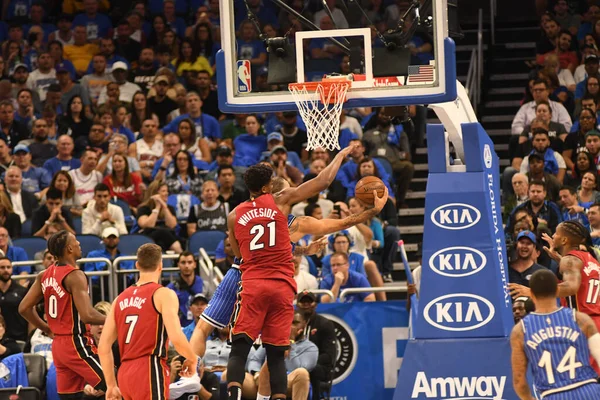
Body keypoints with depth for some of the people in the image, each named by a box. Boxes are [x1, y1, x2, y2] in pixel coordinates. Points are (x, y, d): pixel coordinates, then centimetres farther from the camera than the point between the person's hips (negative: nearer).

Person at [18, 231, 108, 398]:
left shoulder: (44, 276, 8)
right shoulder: (75, 276, -16)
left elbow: (24, 308, 12)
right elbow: (87, 315, -24)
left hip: (58, 345, 8)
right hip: (76, 344, -8)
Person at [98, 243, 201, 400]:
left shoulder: (121, 299, 15)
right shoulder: (163, 294, -4)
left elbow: (104, 346, 13)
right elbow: (176, 338, -16)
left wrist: (111, 385, 18)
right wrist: (192, 359, 3)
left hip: (125, 374, 7)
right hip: (150, 371, -7)